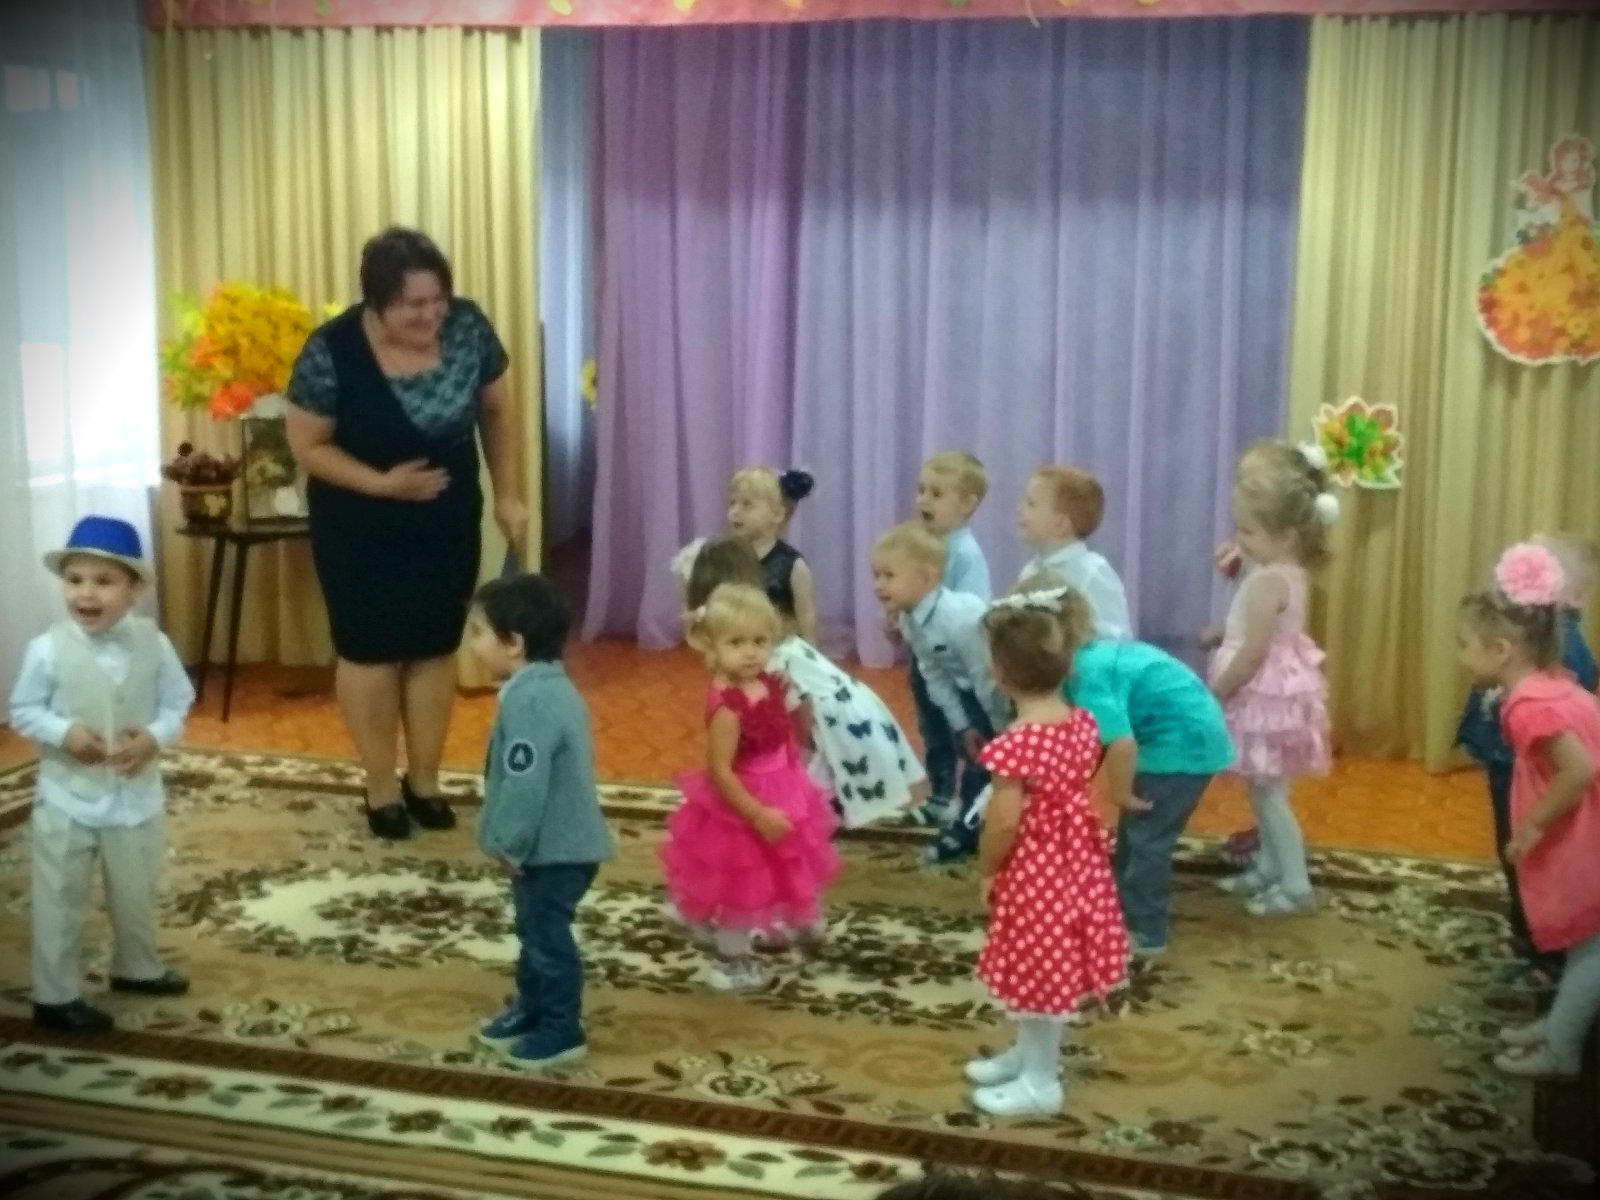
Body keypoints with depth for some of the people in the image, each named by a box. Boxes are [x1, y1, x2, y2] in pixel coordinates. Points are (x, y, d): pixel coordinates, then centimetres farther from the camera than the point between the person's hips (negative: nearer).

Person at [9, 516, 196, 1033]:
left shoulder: (153, 644, -9)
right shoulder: (47, 650, -15)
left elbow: (178, 703, -1)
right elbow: (23, 711, -6)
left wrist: (155, 737, -19)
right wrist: (63, 733, -23)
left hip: (136, 797, 3)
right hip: (67, 799, -3)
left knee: (136, 893, 22)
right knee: (60, 902, 6)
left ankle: (137, 968, 44)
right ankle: (55, 996, 19)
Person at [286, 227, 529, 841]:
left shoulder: (468, 327, -15)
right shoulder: (332, 352, -24)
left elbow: (497, 410, 1)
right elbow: (308, 446, -13)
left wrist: (507, 494, 1)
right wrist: (382, 483, -24)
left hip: (448, 519, 3)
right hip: (361, 526, -3)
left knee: (436, 647, 11)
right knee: (371, 650, 7)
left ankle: (425, 782, 27)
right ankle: (382, 789, 22)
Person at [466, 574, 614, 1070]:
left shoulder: (529, 701, -27)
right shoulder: (548, 688, 8)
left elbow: (525, 784, -29)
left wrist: (507, 843, -17)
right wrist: (512, 841, 21)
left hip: (553, 848, -10)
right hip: (558, 839, 10)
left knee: (547, 937, 3)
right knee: (535, 931, 23)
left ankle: (562, 1031, 16)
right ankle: (530, 1009, 38)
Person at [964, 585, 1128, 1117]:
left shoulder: (1017, 742, -27)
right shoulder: (1084, 723, -3)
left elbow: (1004, 820, -23)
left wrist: (986, 872, -9)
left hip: (1033, 868, -8)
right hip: (1074, 857, 8)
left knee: (1039, 969, 7)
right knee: (1048, 967, 22)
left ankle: (1041, 1082, 20)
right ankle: (1028, 1053, 39)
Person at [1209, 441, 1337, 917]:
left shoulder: (1268, 581, -24)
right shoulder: (1292, 572, 5)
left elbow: (1253, 653, -24)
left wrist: (1215, 694, -14)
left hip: (1267, 694, -10)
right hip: (1276, 690, 10)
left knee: (1268, 793, -1)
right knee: (1265, 790, 19)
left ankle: (1296, 886, 5)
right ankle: (1268, 870, 30)